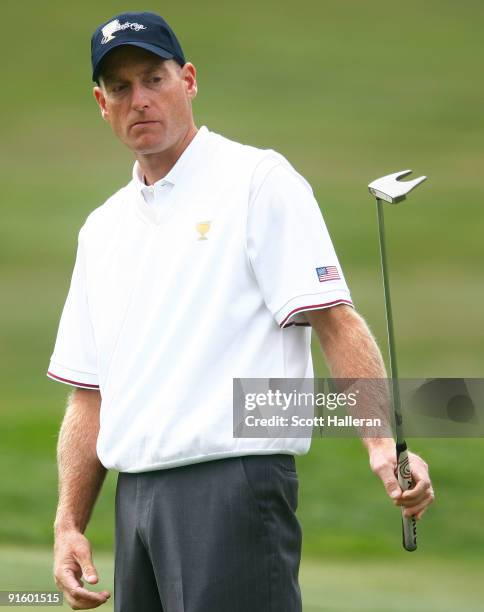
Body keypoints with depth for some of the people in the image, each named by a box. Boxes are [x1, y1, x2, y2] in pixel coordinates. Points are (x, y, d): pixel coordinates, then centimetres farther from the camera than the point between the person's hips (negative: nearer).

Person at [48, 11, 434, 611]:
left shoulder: (259, 181, -1)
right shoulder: (103, 228, 19)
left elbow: (335, 321, -10)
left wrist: (384, 444, -23)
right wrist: (69, 524, 11)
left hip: (234, 482, -7)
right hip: (134, 497, 7)